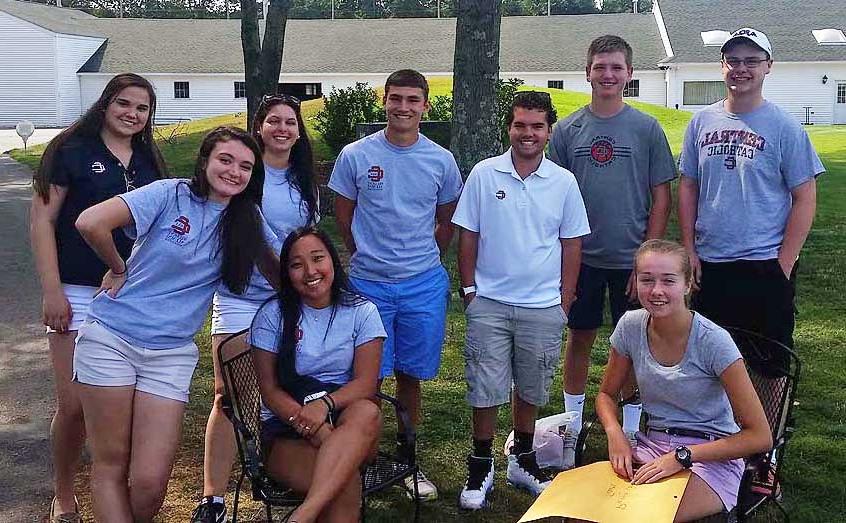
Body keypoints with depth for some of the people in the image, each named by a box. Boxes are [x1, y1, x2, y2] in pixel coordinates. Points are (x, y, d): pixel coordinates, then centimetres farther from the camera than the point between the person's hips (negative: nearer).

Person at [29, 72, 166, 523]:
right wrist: (52, 292, -11)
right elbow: (41, 220, -5)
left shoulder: (149, 160, 13)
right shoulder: (71, 150, -2)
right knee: (74, 404, -4)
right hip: (78, 294, -4)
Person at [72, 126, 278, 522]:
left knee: (150, 484, -5)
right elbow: (90, 222, -17)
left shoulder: (247, 220, 5)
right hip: (110, 339, -2)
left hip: (171, 353, 3)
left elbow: (281, 274, 17)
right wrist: (119, 270, -5)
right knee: (110, 466, 4)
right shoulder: (171, 195, -8)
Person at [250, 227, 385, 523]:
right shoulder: (272, 315, 4)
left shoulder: (362, 312, 5)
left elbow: (366, 383, -3)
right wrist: (303, 417, -21)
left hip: (345, 417, 2)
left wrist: (325, 404, -24)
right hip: (285, 429, -2)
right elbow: (269, 389, -1)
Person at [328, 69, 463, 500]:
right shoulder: (355, 156, -3)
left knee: (410, 375, 10)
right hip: (368, 284, -1)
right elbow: (344, 218, 7)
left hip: (423, 285, 1)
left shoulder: (441, 160, 2)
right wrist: (370, 257, 10)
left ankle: (406, 458, 24)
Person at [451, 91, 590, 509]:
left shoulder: (564, 182, 1)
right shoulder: (484, 174, -2)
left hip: (543, 307, 1)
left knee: (530, 388, 13)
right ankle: (481, 466, 19)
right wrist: (468, 290, -1)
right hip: (489, 303, -1)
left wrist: (565, 301, 3)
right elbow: (468, 236, 2)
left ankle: (522, 459, 31)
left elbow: (572, 244, 6)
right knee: (485, 388, 3)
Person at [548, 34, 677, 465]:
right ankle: (572, 428, 25)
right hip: (582, 256, 1)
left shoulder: (647, 129, -2)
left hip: (632, 259, -1)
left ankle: (631, 431, 24)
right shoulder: (567, 130, 2)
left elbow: (661, 198, -1)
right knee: (579, 338, 10)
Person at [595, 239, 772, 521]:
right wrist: (615, 433, -10)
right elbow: (606, 394, 12)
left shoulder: (713, 341, -18)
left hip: (711, 458, -3)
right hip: (653, 444, 4)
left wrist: (681, 457, -20)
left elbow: (760, 437, -16)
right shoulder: (631, 326, -4)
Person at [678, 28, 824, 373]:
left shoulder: (784, 128, -6)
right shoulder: (702, 122, 5)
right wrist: (689, 251, 3)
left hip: (765, 267, -3)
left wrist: (783, 266, -10)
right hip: (709, 265, 4)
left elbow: (805, 199, -6)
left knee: (770, 368, 8)